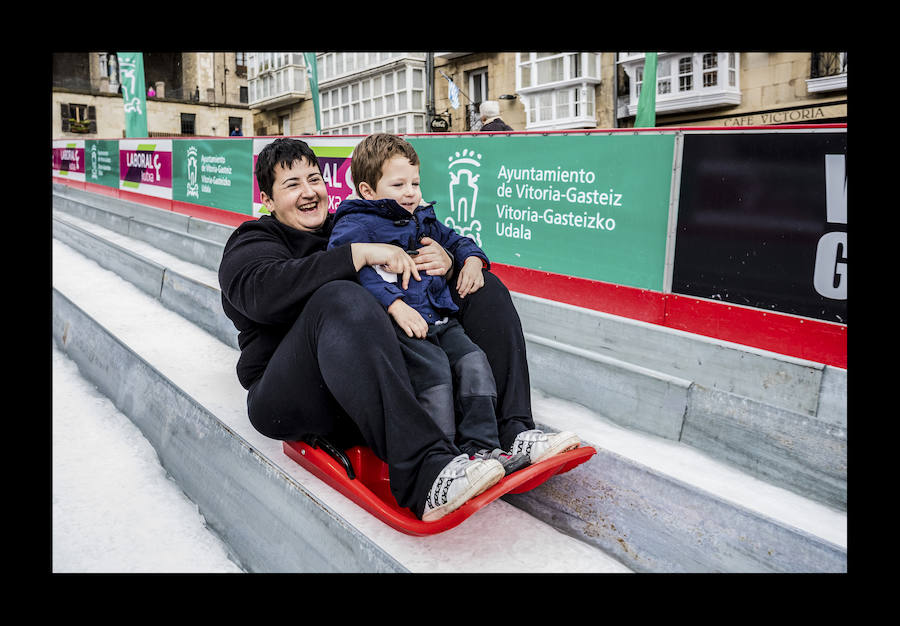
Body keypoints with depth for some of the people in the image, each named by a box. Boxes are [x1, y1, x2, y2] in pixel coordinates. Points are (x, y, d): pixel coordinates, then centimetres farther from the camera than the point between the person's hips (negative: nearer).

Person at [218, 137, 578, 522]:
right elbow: (263, 292, -18)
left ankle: (511, 434, -15)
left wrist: (445, 261, -4)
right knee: (340, 300, -37)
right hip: (291, 397, -6)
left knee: (484, 288, 4)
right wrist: (359, 253, -22)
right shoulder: (252, 241, 9)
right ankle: (424, 474, -45)